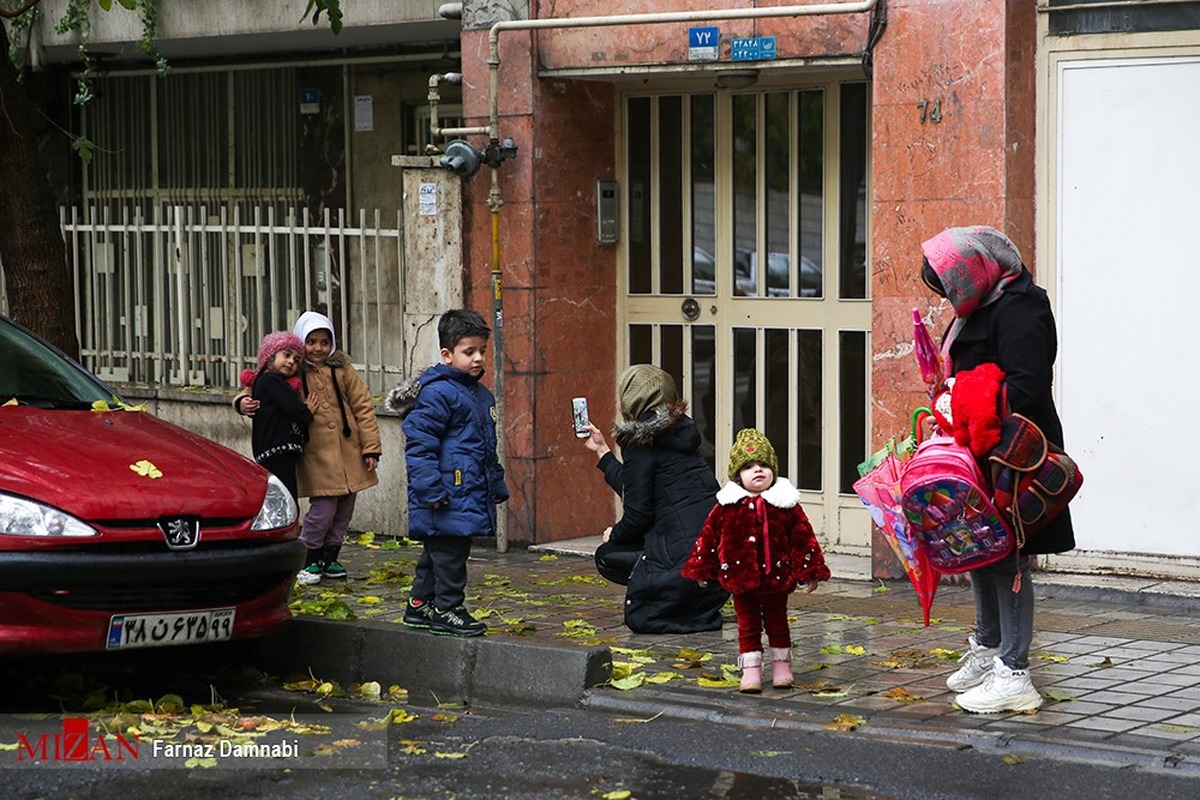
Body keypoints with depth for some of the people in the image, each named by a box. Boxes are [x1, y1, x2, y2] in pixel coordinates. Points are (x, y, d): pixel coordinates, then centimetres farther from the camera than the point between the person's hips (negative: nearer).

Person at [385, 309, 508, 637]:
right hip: (448, 498, -10)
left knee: (436, 553, 17)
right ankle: (447, 609, 3)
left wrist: (497, 486, 24)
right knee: (449, 552, -5)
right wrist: (431, 490, -21)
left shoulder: (481, 394, 16)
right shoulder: (436, 393, -14)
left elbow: (488, 449, 26)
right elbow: (419, 445, -17)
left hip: (472, 495, 10)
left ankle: (420, 604, 25)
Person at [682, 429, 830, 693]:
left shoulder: (786, 504, -4)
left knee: (777, 623, 14)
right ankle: (751, 671, 15)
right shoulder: (728, 506, -4)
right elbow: (709, 535, 3)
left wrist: (810, 571, -2)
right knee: (748, 626, 8)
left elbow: (802, 537, -1)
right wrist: (701, 569, 4)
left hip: (777, 578, 0)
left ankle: (781, 667, 28)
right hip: (741, 578, 0)